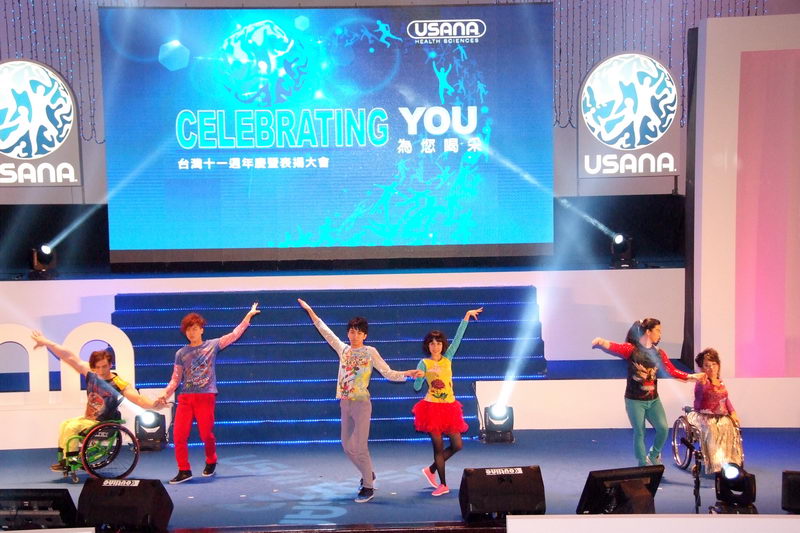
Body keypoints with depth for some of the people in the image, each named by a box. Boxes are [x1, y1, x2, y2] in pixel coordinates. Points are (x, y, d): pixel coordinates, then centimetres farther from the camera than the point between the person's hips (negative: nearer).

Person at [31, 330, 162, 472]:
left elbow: (138, 399, -34)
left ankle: (69, 462, -6)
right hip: (88, 419, 7)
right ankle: (62, 458, 8)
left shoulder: (120, 385, -23)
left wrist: (153, 404, -56)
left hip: (104, 425, -7)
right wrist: (47, 342, -4)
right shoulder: (91, 374, -8)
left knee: (72, 427, -19)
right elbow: (71, 357, -8)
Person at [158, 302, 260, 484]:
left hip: (206, 396, -3)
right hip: (185, 397, 3)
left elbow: (234, 334, 3)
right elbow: (175, 379, 9)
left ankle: (211, 462, 28)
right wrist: (165, 394, -6)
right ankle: (184, 471, 8)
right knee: (179, 435, -5)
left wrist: (248, 316, 1)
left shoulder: (212, 345, 4)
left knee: (206, 434, 0)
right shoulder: (181, 353, 10)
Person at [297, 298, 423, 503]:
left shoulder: (370, 352, -5)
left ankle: (368, 487, 7)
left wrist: (407, 373, -22)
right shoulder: (343, 349, 7)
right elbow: (326, 331, 14)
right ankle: (368, 475, 33)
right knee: (347, 446, 12)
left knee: (359, 447, -7)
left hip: (361, 404, -6)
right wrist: (310, 312, 15)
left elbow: (388, 373, -6)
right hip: (345, 404, 6)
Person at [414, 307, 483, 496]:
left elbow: (458, 338, 3)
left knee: (457, 445, 2)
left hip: (449, 406, 4)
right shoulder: (424, 363, -2)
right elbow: (417, 387, -7)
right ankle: (443, 485, 11)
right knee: (438, 446, -1)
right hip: (432, 407, -4)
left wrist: (467, 316, 0)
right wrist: (421, 376, -28)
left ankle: (431, 470, 22)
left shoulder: (447, 358, 7)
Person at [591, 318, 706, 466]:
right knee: (639, 433, 1)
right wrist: (601, 342, -53)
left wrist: (692, 376, -12)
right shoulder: (631, 349, -11)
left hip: (653, 400, 4)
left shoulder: (659, 353, 4)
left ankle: (653, 455, 21)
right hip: (635, 401, -4)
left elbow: (672, 371, 2)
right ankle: (643, 466, 16)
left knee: (663, 428, -6)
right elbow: (615, 348, -30)